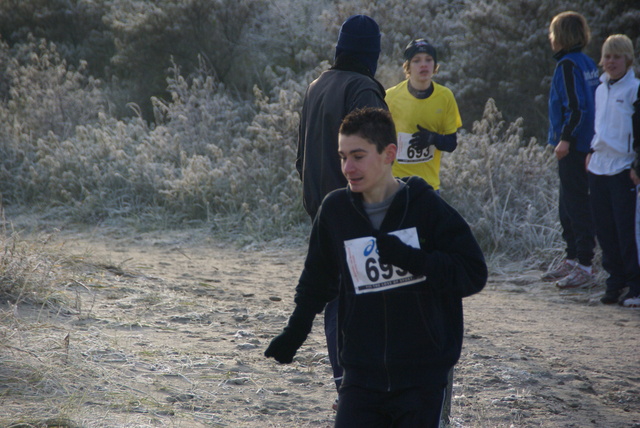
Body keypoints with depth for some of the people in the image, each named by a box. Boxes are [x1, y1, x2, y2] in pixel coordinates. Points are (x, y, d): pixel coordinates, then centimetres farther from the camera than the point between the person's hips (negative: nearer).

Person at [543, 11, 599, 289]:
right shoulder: (588, 63, 13)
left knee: (576, 204, -8)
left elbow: (576, 107, -22)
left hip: (573, 148, -10)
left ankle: (584, 267, -8)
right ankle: (572, 259, 24)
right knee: (567, 206, 17)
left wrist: (566, 138, -22)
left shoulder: (568, 65, -14)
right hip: (586, 145, 10)